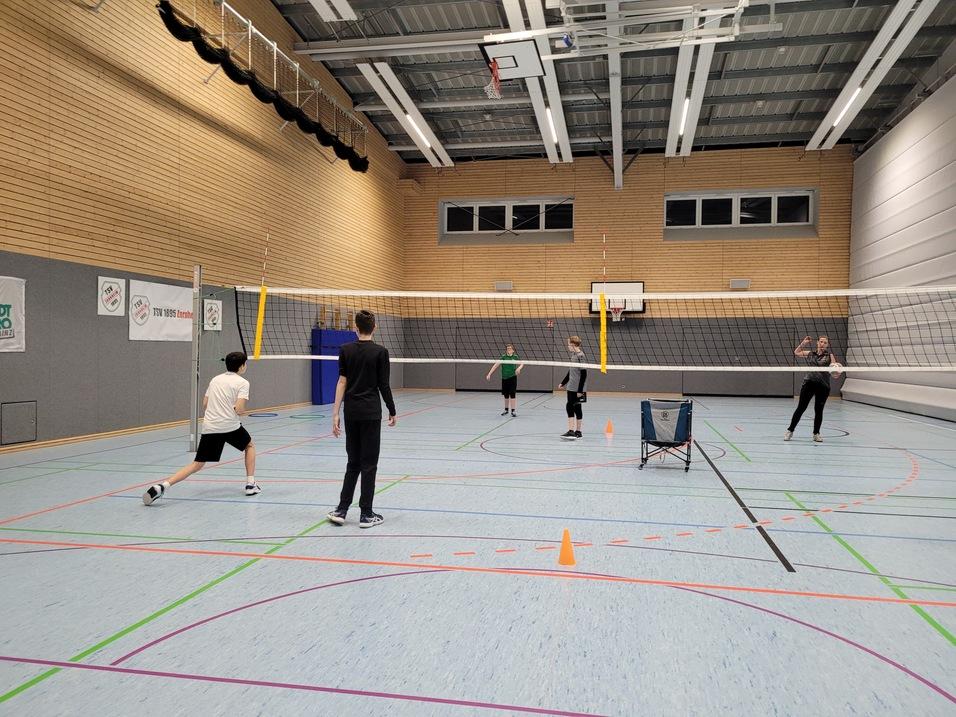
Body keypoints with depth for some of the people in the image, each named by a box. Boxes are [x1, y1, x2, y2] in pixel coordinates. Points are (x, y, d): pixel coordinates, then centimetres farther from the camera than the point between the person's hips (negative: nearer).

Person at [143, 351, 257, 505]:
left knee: (197, 465, 4)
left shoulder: (216, 379, 16)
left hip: (209, 427, 4)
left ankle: (163, 486, -16)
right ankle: (251, 484, 20)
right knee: (250, 446, 25)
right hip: (230, 426, -4)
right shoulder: (242, 383, -2)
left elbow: (204, 404, 16)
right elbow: (239, 410, -13)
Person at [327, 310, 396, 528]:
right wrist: (392, 411, 5)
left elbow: (342, 382, -2)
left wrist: (336, 413, -1)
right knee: (369, 463, 4)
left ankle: (341, 510, 14)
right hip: (371, 412, -4)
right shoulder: (380, 352, -7)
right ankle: (366, 514, 9)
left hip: (351, 411, 4)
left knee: (353, 461, 15)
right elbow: (384, 385, -6)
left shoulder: (345, 350, 1)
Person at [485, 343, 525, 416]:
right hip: (504, 378, 2)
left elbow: (522, 363, -10)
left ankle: (513, 411, -1)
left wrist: (519, 368, -33)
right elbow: (496, 365, -6)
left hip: (512, 378, -2)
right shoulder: (503, 357, -1)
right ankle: (506, 409, 27)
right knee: (506, 395, 11)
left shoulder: (515, 357, -1)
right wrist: (489, 374, -13)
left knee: (512, 394, -6)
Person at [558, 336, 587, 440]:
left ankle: (577, 432, 1)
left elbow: (584, 374, -17)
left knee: (576, 408, -4)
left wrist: (580, 390, -19)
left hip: (577, 388, -8)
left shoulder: (580, 356, -14)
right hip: (571, 387, 8)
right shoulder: (573, 355, 11)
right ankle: (571, 431, 10)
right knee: (570, 408, 7)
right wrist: (563, 383, 22)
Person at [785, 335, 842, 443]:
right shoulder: (810, 354, 12)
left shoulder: (829, 355, 6)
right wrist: (803, 343, 10)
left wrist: (837, 372, -23)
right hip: (809, 383, 1)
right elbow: (796, 353, 24)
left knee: (818, 410, 6)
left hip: (823, 386, 0)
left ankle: (816, 433, 20)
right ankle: (790, 430, 7)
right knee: (800, 408, -1)